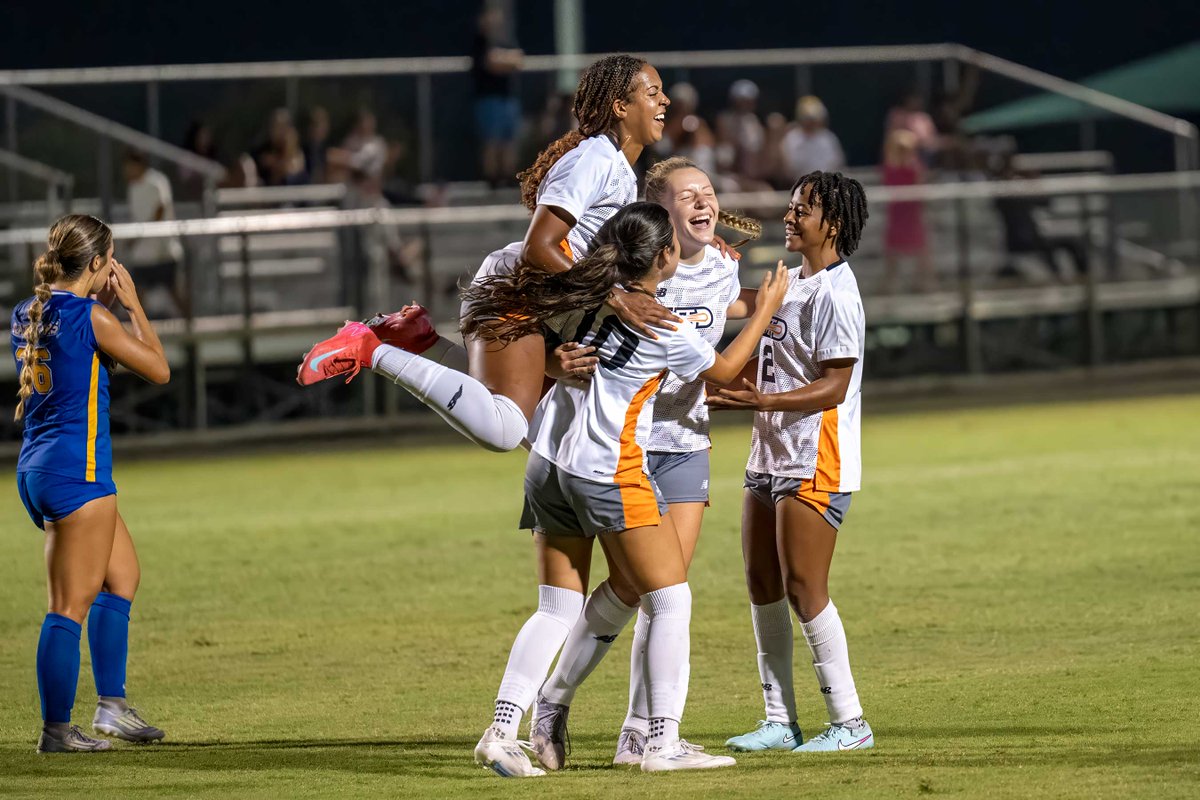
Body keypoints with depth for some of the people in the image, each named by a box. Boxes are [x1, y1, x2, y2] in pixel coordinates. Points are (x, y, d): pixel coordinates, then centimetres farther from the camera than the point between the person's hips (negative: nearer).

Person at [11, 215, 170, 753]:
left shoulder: (26, 315, 9)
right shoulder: (90, 317, -14)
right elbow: (158, 369, -6)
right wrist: (132, 304, 2)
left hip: (35, 468, 9)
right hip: (77, 468, -9)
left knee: (123, 575, 20)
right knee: (72, 604, -3)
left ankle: (112, 706, 21)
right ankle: (56, 730, -1)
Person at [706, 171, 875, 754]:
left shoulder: (834, 293, -15)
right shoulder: (790, 282, 15)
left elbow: (834, 386, -20)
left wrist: (764, 401, -28)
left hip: (815, 465, -10)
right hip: (770, 457, 10)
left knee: (804, 590, -10)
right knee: (763, 585, 9)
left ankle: (849, 722, -3)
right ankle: (780, 721, 15)